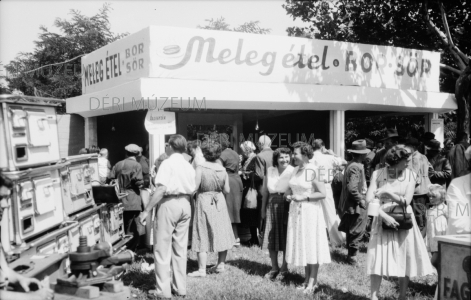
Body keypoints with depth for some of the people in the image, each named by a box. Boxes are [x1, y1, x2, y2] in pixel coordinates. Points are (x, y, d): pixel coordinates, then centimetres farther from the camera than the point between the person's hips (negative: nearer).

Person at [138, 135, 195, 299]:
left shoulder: (168, 163, -10)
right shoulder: (189, 166, 11)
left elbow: (161, 189, -19)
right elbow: (192, 190, 7)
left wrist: (146, 211, -17)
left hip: (169, 203, -7)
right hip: (185, 204, 7)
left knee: (163, 249, 1)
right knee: (181, 249, 13)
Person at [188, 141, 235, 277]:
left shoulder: (200, 168, -14)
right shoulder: (222, 169, -1)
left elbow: (194, 187, -18)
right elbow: (227, 190, 3)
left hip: (204, 202, -4)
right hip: (220, 203, 4)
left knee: (203, 235, 1)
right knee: (221, 232, 16)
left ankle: (202, 269, 1)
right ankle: (221, 264, 24)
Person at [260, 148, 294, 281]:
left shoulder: (292, 172, -8)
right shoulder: (270, 171, 4)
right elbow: (265, 191, 10)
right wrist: (263, 209, 9)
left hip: (287, 207, -4)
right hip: (273, 206, 4)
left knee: (286, 239, 5)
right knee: (271, 238, 9)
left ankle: (284, 269, 20)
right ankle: (274, 267, 25)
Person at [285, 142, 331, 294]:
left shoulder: (313, 171, -14)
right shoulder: (295, 170, 7)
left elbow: (322, 194, -17)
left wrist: (303, 198, -20)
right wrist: (289, 195, 0)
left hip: (310, 211, -7)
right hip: (296, 211, 7)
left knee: (311, 244, 0)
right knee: (301, 244, 11)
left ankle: (313, 281, 10)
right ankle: (307, 278, 22)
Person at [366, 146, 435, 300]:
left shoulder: (410, 174, -4)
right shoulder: (378, 174, -6)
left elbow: (406, 201, -9)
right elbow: (369, 200, -12)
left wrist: (387, 192, -18)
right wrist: (385, 216, -22)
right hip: (383, 220, -1)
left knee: (405, 258, 5)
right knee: (379, 258, -4)